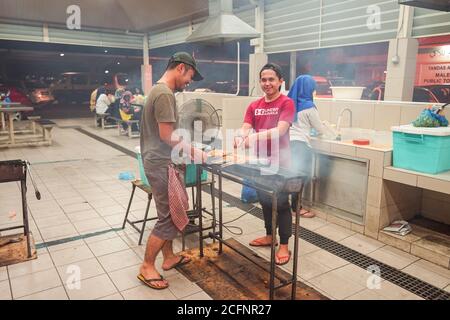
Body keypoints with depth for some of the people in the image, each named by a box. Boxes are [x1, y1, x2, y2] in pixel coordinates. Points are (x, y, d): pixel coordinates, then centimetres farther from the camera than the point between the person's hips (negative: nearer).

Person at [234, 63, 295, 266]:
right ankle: (269, 236, 35)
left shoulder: (286, 103, -10)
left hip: (280, 161, -6)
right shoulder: (254, 106, 6)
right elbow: (245, 128, -6)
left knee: (281, 202, 2)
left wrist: (256, 136, -36)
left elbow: (280, 130, -23)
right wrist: (240, 137, -29)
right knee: (264, 200, 17)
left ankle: (284, 245, 15)